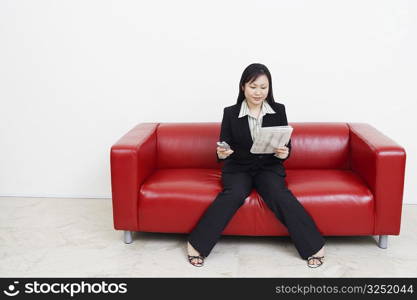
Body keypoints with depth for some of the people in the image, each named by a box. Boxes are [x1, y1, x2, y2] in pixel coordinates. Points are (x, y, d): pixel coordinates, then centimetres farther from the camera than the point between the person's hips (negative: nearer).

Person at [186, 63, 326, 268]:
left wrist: (285, 153, -21)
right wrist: (221, 154, -26)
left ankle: (315, 247, -23)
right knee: (234, 194, -31)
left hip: (269, 167, 1)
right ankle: (196, 245, -25)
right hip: (238, 168, -1)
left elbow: (287, 145, 3)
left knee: (280, 195, -29)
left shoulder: (278, 110, 0)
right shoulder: (230, 113, -3)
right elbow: (224, 148, -2)